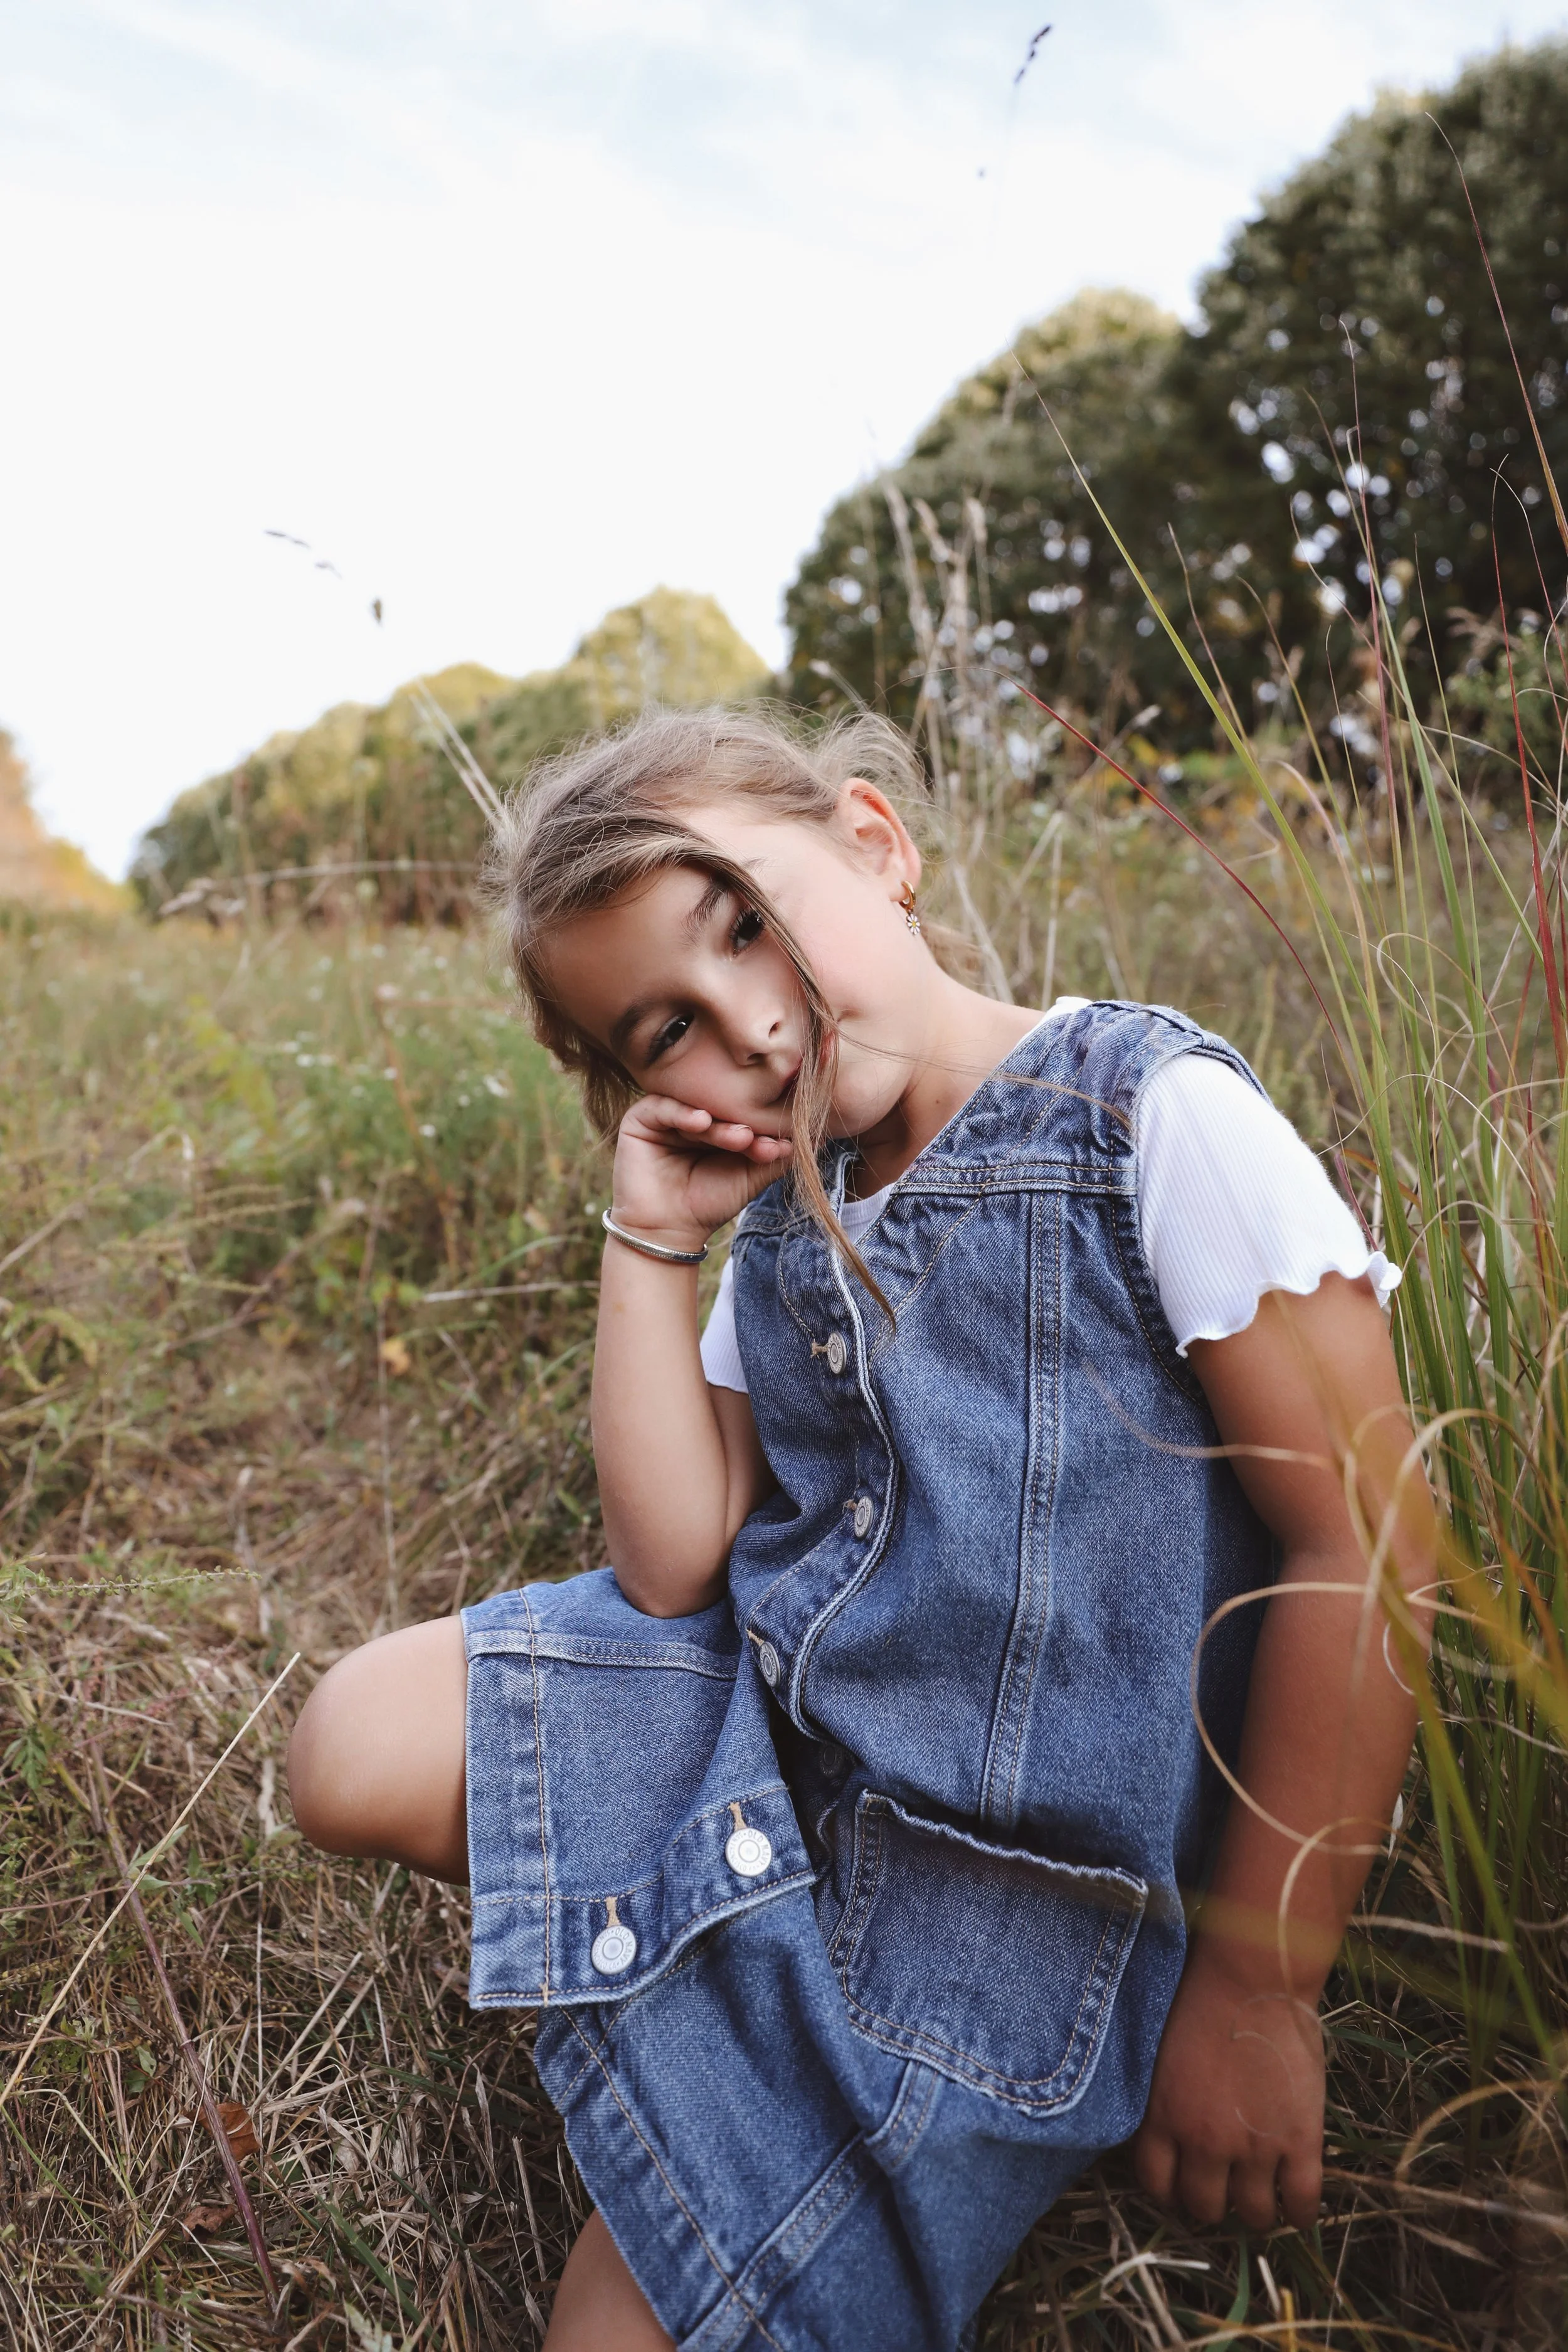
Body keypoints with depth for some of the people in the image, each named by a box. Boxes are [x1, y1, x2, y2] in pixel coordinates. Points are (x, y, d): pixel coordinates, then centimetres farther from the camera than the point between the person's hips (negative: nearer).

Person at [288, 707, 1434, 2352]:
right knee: (356, 1744, -7)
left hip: (1015, 1873, -6)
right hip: (758, 1720, 6)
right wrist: (648, 1242, -9)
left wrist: (1254, 1988, -14)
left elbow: (1367, 1554, -18)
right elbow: (674, 1566, -2)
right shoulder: (784, 1225, 3)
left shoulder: (1157, 1122, -18)